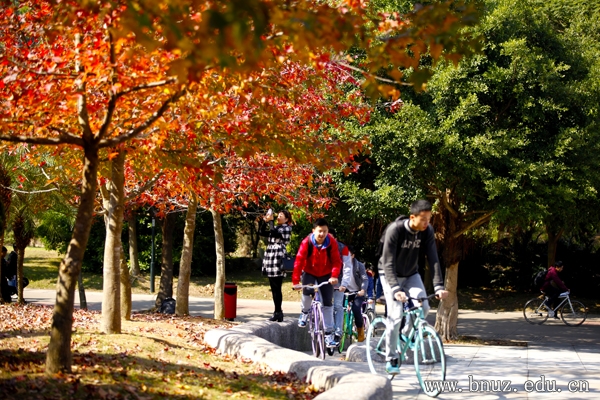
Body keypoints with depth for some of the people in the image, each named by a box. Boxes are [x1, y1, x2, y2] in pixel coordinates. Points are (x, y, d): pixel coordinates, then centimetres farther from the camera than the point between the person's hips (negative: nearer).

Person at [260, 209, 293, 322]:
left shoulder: (286, 228, -4)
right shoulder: (275, 228, 21)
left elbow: (274, 233, -20)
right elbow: (262, 233, 16)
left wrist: (270, 221, -13)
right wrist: (265, 222, 4)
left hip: (278, 260, -9)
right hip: (271, 260, 9)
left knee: (276, 288, -8)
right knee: (274, 288, 10)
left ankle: (278, 312, -6)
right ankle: (278, 312, 14)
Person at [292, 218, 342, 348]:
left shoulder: (332, 242, -18)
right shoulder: (307, 242, -22)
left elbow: (336, 261, -18)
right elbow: (299, 261, -24)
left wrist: (334, 276, -35)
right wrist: (295, 281, -30)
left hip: (325, 275, 2)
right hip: (309, 272, -1)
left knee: (328, 303, -4)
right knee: (308, 291, -31)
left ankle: (329, 336, 1)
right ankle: (304, 313, 2)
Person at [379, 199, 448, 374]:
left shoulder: (427, 231, -16)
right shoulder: (395, 230, -29)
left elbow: (433, 259, -18)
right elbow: (388, 262, -31)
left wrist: (439, 287, -29)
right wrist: (395, 289, -42)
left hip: (411, 274, 4)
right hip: (390, 275, -4)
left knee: (423, 307, -16)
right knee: (395, 315, -15)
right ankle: (391, 358, -1)